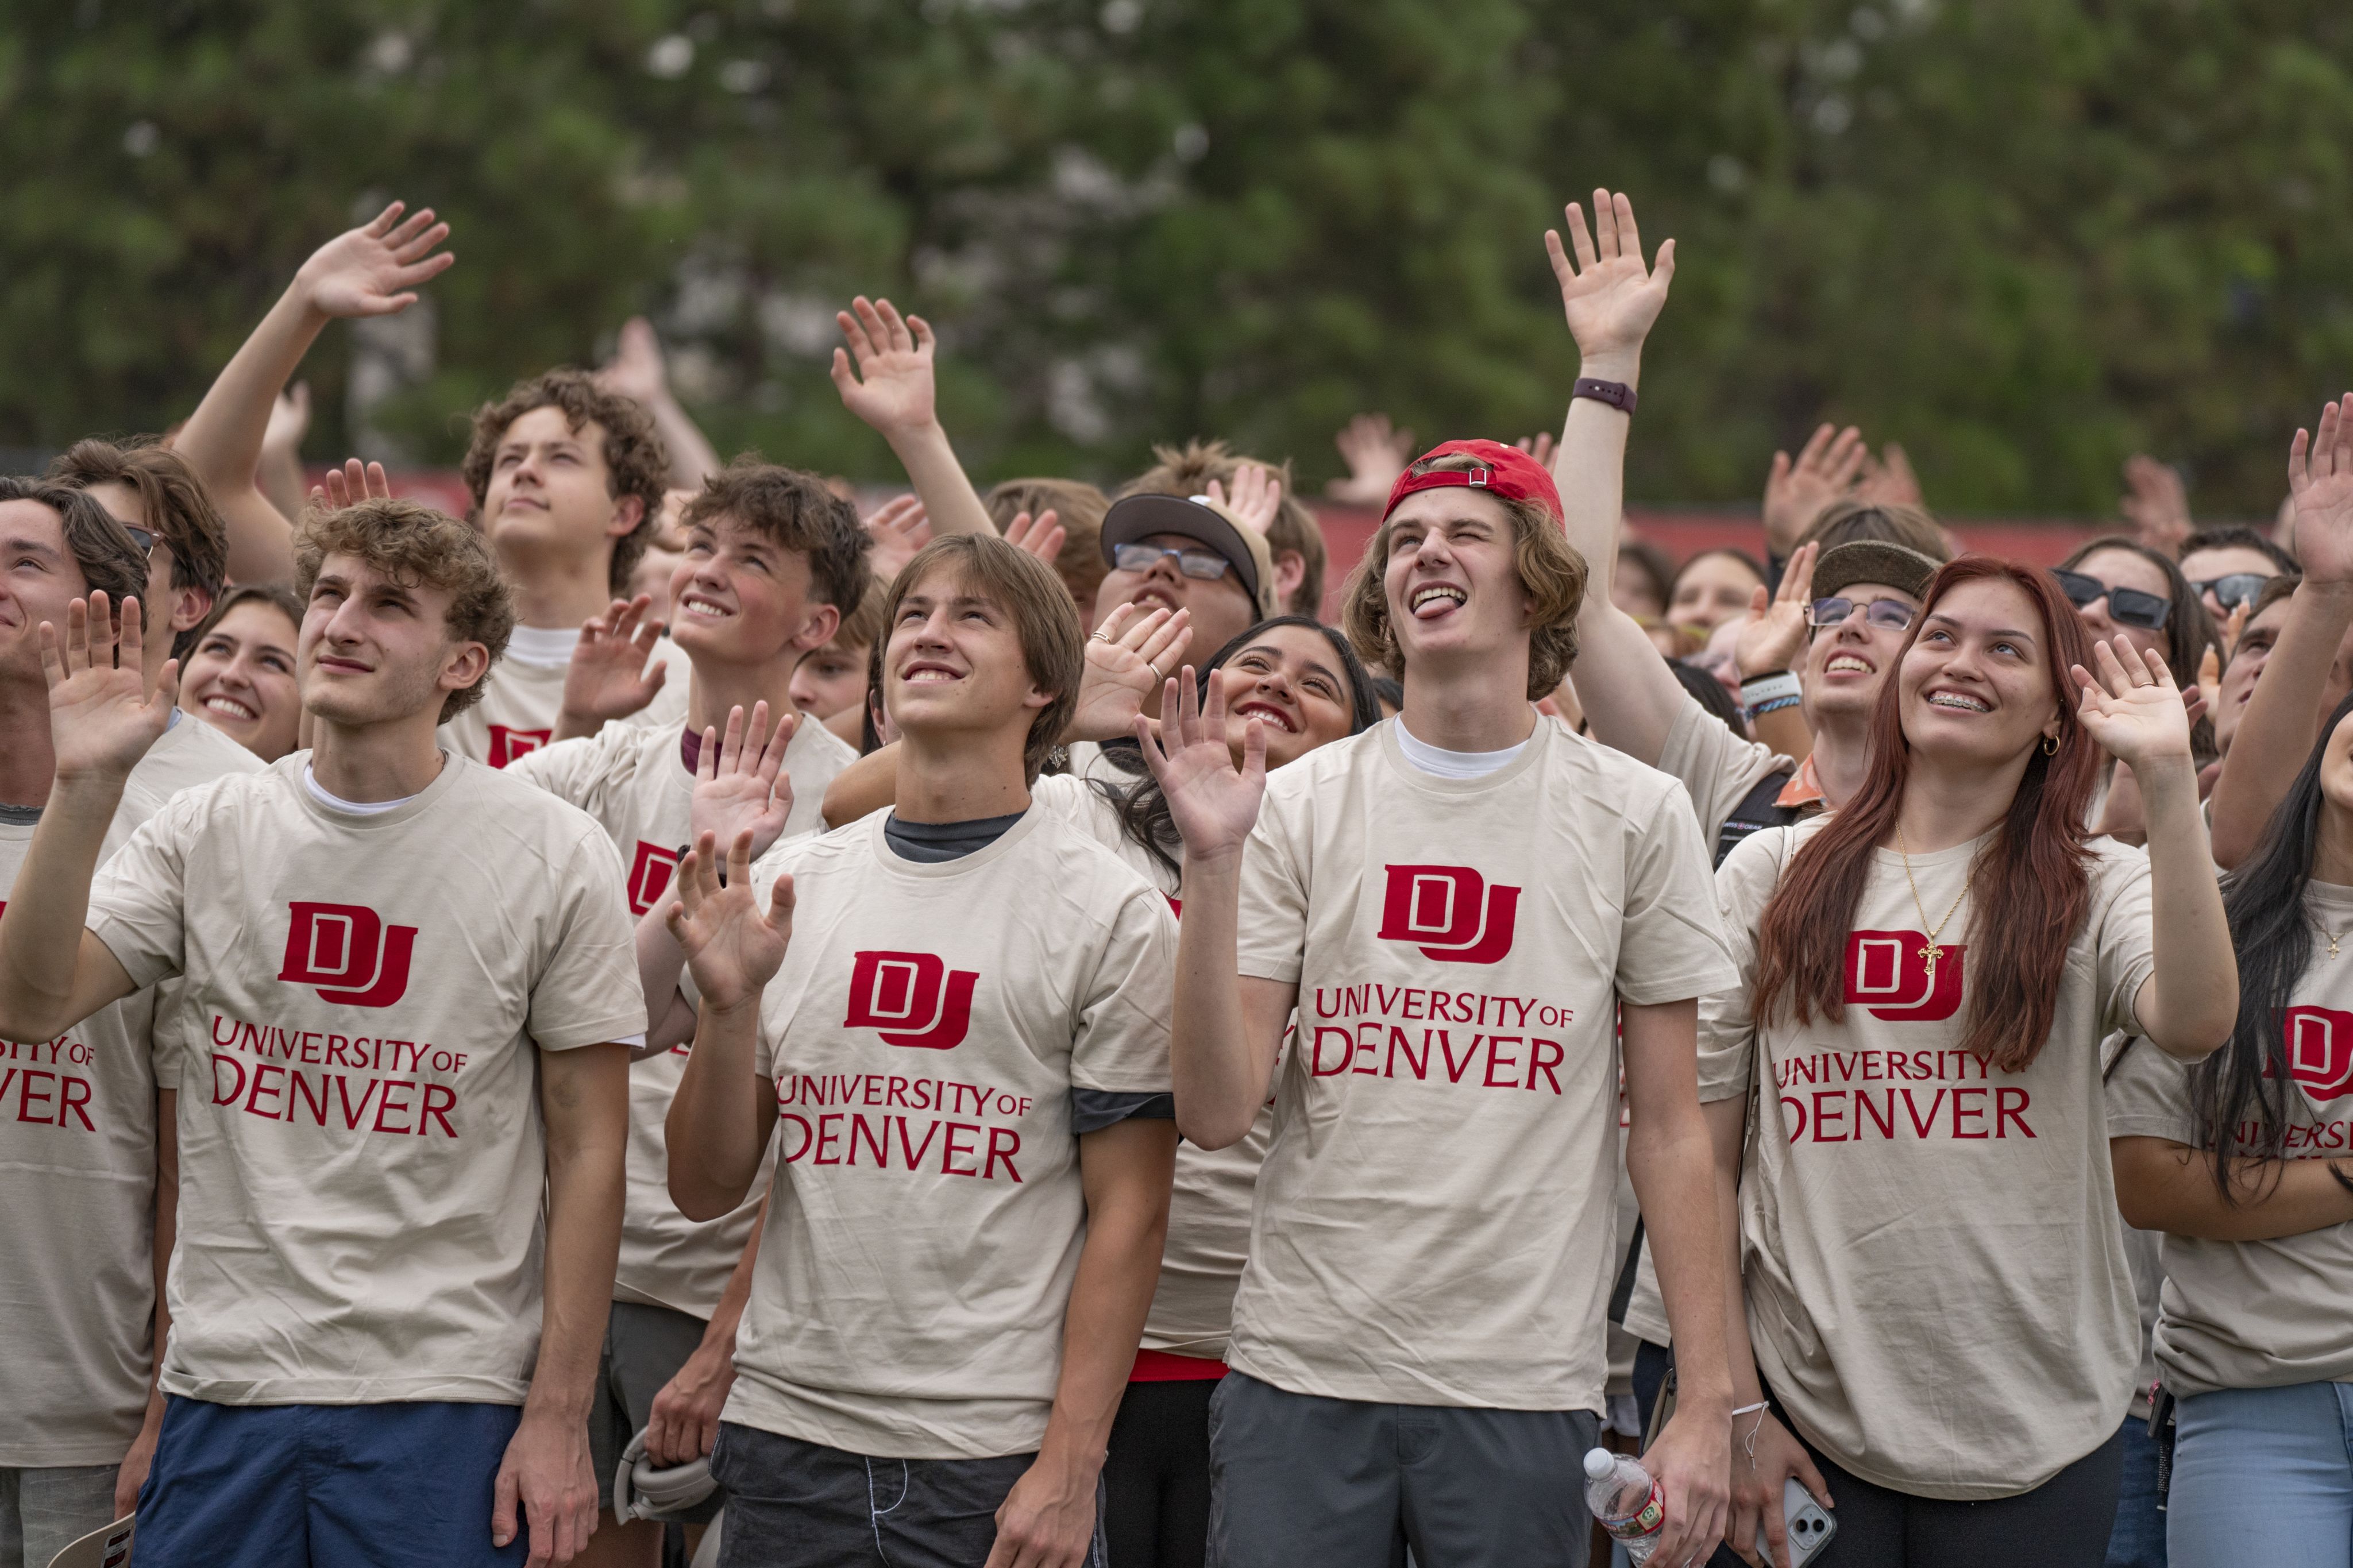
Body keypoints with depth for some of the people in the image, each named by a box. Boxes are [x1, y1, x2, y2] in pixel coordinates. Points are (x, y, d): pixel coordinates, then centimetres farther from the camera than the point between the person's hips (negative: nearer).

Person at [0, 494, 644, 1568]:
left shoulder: (555, 857, -3)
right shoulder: (208, 831, 6)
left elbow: (587, 1151, -1)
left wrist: (558, 1417, -5)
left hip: (443, 1400, -3)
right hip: (224, 1387, 3)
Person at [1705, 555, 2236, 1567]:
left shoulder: (2100, 891, 2)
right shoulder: (1772, 874, 6)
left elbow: (2194, 1024, -21)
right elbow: (1700, 1154, 5)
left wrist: (2167, 778, -20)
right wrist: (1734, 1407, 0)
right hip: (1806, 1407, 1)